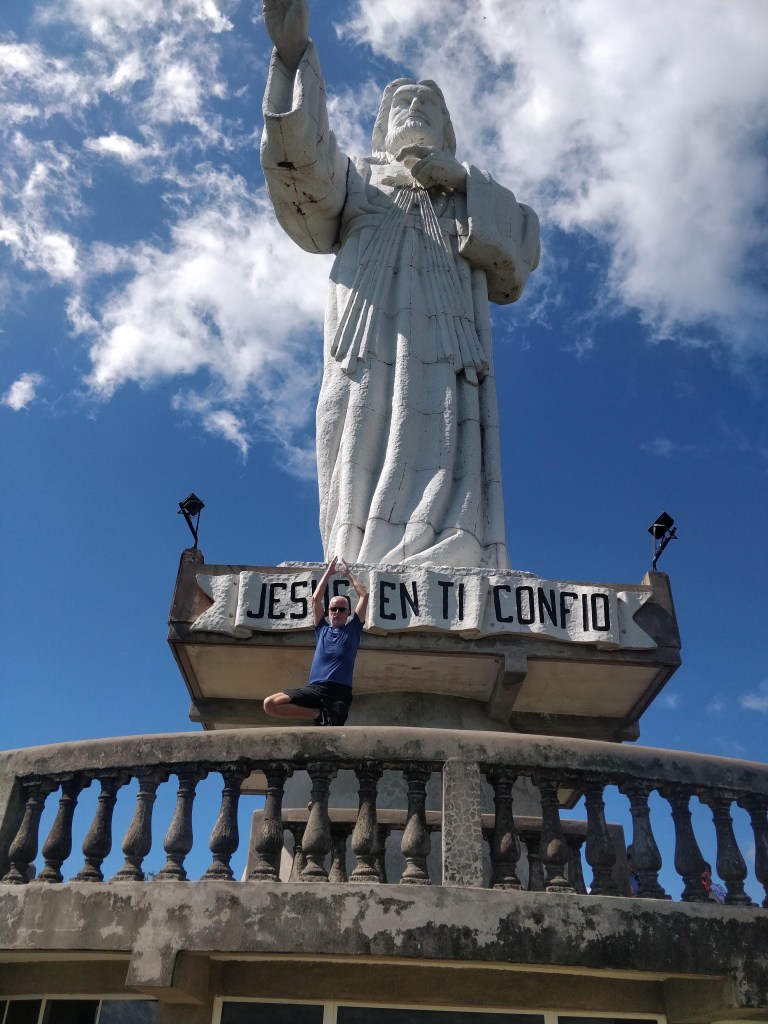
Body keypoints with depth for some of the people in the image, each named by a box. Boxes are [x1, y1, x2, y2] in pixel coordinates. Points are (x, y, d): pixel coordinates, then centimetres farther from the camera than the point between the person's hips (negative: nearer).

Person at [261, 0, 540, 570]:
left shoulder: (472, 198, 35)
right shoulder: (353, 178, 33)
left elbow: (525, 244, 15)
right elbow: (303, 157, 9)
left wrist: (462, 180, 3)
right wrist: (294, 50, -5)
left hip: (445, 363, 1)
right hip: (367, 360, 0)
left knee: (445, 503, -22)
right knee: (364, 503, -19)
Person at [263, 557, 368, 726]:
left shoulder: (353, 629, 20)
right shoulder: (322, 629, 25)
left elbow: (364, 595, 18)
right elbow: (316, 598, 21)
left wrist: (348, 574, 27)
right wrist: (328, 572, 26)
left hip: (340, 692, -3)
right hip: (314, 688, 3)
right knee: (270, 704, -15)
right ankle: (318, 714, -7)